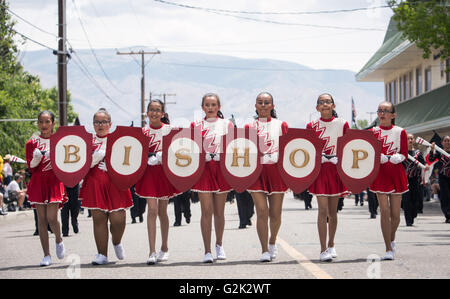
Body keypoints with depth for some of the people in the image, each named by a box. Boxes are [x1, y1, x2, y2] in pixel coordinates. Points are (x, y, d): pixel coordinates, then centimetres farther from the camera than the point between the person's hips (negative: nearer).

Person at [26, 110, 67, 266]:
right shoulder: (32, 143, 7)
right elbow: (31, 167, 6)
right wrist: (36, 158, -14)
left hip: (54, 182, -2)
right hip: (38, 182, 2)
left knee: (51, 218, -13)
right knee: (41, 219, 0)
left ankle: (59, 240, 20)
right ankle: (46, 255, 4)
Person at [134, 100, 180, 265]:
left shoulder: (169, 129, 0)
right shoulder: (144, 132, 3)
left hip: (165, 171, 0)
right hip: (149, 171, 0)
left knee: (162, 211, 9)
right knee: (152, 210, -9)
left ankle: (164, 248, 24)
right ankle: (152, 252, -11)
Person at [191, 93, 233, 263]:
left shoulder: (227, 124, 9)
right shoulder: (196, 125, 8)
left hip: (222, 169, 1)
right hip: (204, 168, -1)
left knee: (219, 211, 7)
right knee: (206, 211, -7)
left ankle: (219, 245, 26)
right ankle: (207, 251, -4)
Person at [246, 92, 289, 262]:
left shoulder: (281, 125, 10)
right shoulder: (250, 127, 10)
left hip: (276, 170, 1)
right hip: (257, 171, -1)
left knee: (275, 213, 5)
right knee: (262, 212, -10)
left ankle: (272, 242, 32)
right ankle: (264, 251, -7)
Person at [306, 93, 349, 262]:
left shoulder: (342, 124, 3)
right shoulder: (312, 126, 2)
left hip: (336, 170, 2)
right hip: (320, 170, -2)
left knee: (333, 210, 10)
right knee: (323, 210, -10)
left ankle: (331, 245, 26)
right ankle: (323, 250, -9)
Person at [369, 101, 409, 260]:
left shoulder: (400, 132, 2)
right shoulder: (373, 132, 4)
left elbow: (404, 154, 2)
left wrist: (397, 157, -19)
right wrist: (380, 157, -18)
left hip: (396, 172, 0)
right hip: (379, 173, 0)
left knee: (395, 213, 4)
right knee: (384, 211, -9)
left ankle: (392, 239, 33)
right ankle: (388, 249, -7)